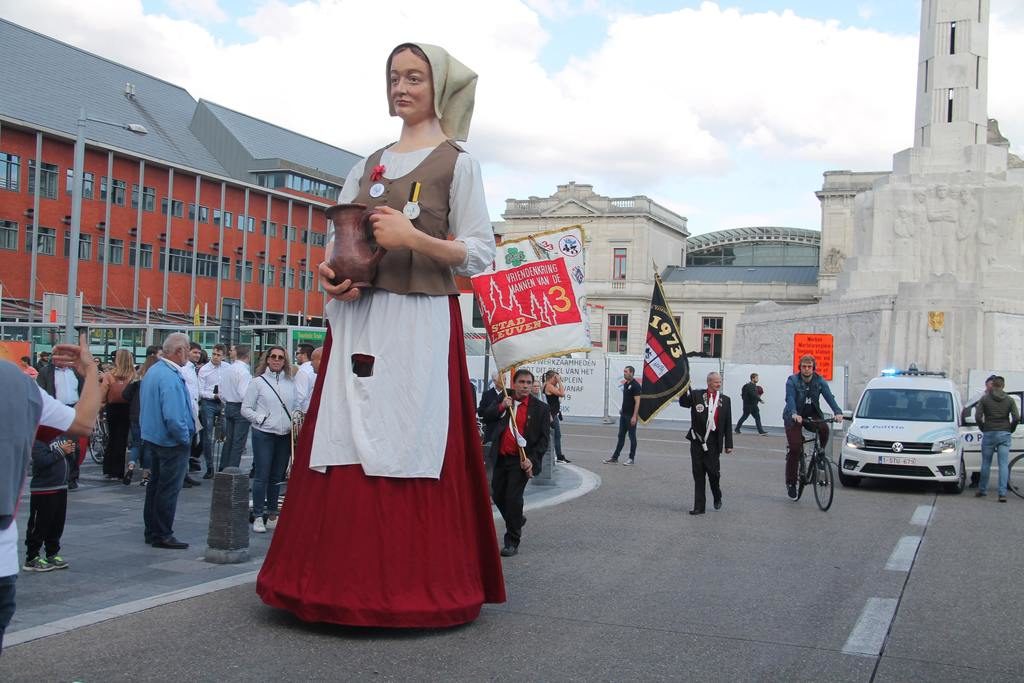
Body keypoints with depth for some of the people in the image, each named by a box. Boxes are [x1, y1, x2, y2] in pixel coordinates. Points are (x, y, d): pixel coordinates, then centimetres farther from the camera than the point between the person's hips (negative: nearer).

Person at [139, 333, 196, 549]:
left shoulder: (152, 371, 7)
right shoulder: (170, 377, -24)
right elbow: (173, 416, -29)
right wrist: (185, 438, -14)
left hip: (152, 437, 10)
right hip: (171, 441, -10)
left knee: (155, 485, 18)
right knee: (169, 489, 0)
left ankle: (152, 531, 27)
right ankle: (162, 535, 6)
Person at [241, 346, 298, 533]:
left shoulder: (291, 383, 10)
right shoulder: (258, 382, 0)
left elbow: (296, 407, 16)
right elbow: (245, 409, -1)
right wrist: (261, 419, -14)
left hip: (285, 435, 4)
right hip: (263, 434, -4)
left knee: (277, 477, 11)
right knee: (262, 477, -2)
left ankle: (272, 515, 21)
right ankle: (258, 517, 6)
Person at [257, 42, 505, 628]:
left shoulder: (457, 163, 4)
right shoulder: (368, 166, 19)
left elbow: (479, 254, -4)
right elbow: (337, 239, 18)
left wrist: (414, 238, -18)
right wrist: (331, 273, -4)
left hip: (422, 322, -5)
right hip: (359, 319, 5)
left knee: (410, 446, -7)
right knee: (348, 444, 2)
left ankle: (415, 583, 2)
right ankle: (348, 577, 9)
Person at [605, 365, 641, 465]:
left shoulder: (635, 385, -15)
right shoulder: (625, 384, 12)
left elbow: (637, 401, -19)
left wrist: (634, 416, -22)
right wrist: (622, 409, 16)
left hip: (631, 416, -9)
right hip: (623, 415, 9)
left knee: (632, 437, 1)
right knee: (621, 436, 10)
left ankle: (632, 458, 9)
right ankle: (615, 458, 12)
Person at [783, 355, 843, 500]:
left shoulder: (820, 381, -4)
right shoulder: (792, 381, -13)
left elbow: (829, 397, -16)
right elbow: (790, 398, -27)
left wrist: (838, 412, -34)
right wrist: (794, 414, -46)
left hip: (811, 415, 3)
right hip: (794, 417, -3)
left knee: (824, 429, -30)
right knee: (795, 449, -13)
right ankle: (790, 483, -1)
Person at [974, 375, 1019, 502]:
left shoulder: (985, 399, -1)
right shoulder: (1010, 400, 2)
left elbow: (978, 417, -7)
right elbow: (1016, 418, -6)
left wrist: (983, 429, 8)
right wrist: (1010, 430, 9)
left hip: (989, 434, 0)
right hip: (1004, 435, 0)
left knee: (986, 463, 10)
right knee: (1003, 464, -1)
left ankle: (982, 490, 19)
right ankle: (1002, 493, -8)